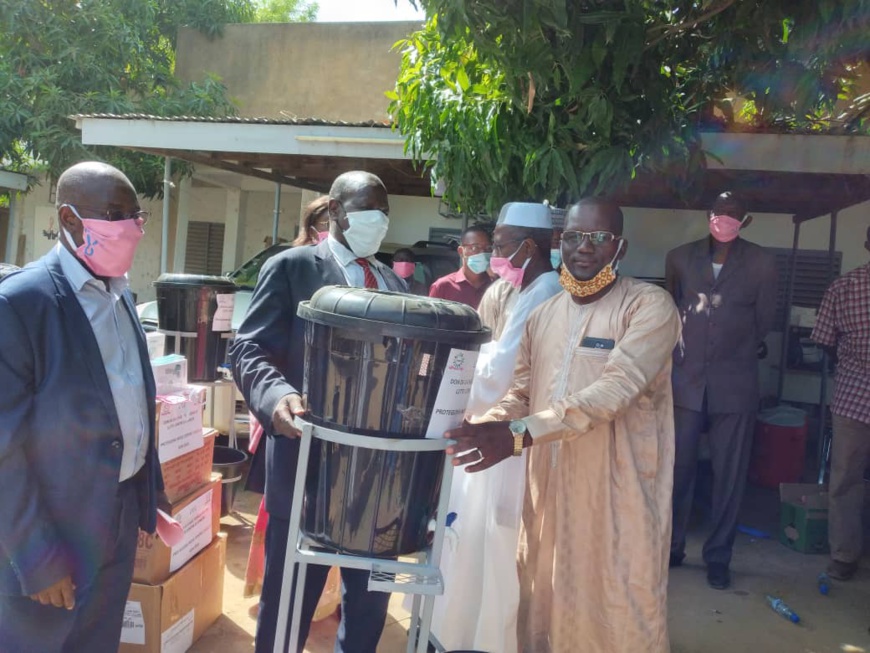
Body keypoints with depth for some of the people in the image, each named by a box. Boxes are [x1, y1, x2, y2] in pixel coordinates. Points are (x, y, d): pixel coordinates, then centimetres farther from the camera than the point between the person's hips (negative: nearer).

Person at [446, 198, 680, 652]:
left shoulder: (649, 306, -8)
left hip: (619, 494, -5)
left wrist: (519, 434, -29)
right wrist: (478, 432, -8)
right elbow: (519, 393, 13)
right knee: (545, 608, 16)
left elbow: (616, 389, -21)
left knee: (618, 613, 4)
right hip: (549, 489, 6)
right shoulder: (542, 315, 11)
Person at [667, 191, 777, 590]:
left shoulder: (761, 264, 1)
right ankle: (670, 547, 21)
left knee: (729, 475, 5)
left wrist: (735, 349, 12)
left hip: (735, 384, -1)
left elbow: (764, 321, 8)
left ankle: (718, 556, 18)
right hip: (685, 379, 1)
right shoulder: (680, 258, 5)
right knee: (676, 469, 6)